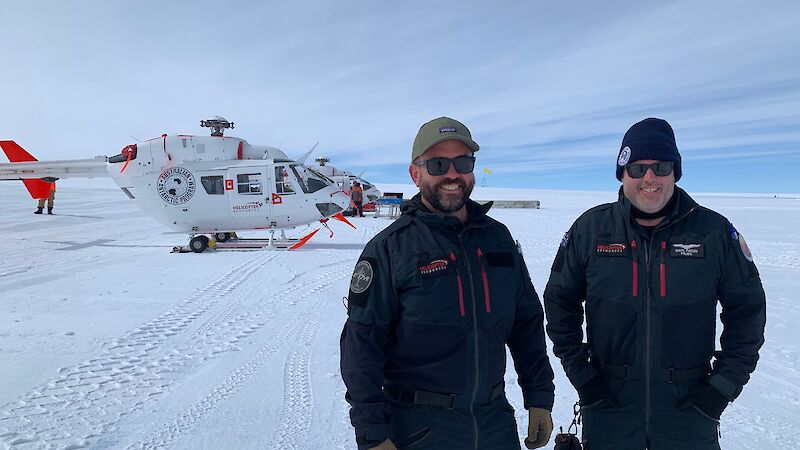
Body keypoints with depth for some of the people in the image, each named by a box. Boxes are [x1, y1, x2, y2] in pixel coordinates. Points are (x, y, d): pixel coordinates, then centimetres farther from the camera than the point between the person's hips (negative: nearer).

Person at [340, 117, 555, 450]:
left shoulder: (498, 238, 4)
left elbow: (527, 325, 10)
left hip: (496, 419, 5)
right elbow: (361, 345, -13)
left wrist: (539, 399, 8)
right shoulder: (389, 248, -11)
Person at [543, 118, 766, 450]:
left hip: (690, 405, 1)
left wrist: (725, 383, 0)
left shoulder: (714, 231, -3)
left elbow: (747, 308, 5)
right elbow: (559, 300, 3)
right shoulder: (591, 229, -4)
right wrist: (579, 372, -2)